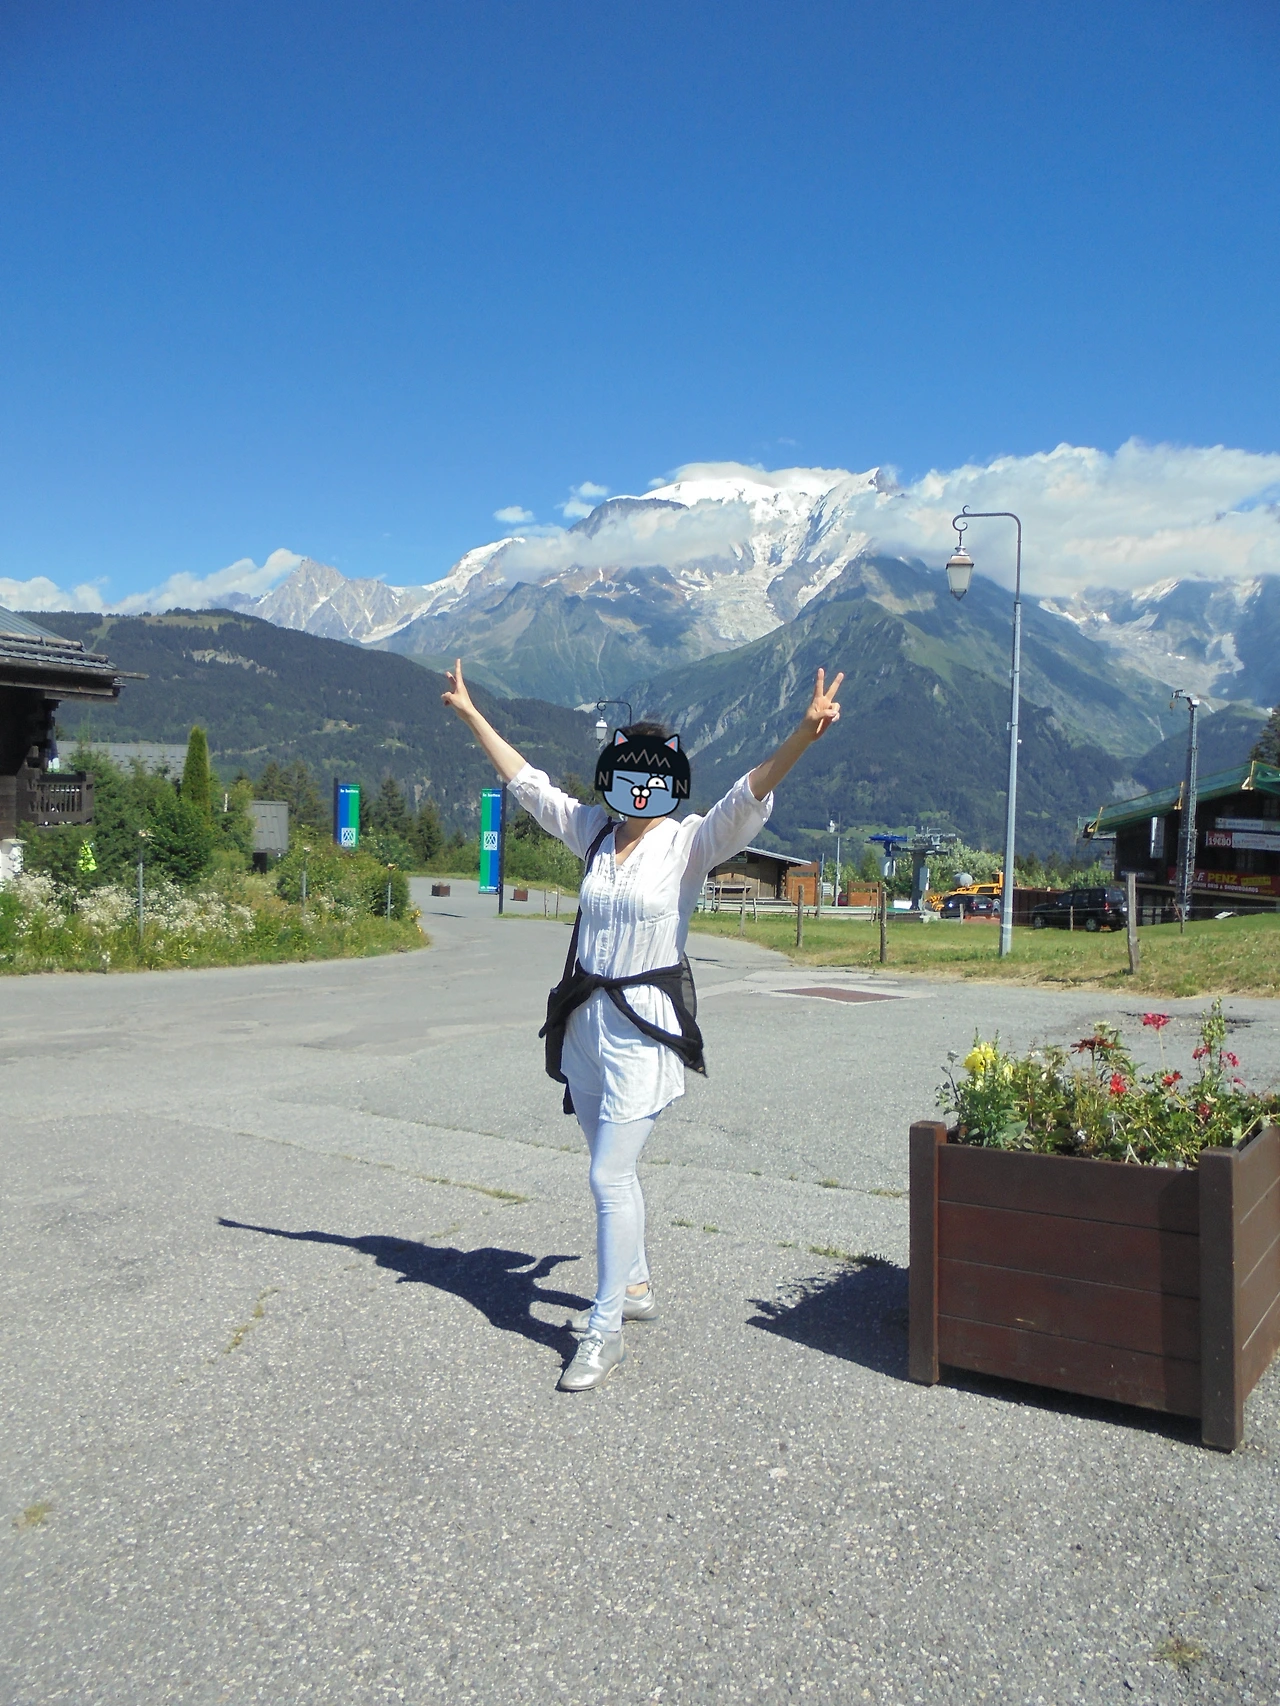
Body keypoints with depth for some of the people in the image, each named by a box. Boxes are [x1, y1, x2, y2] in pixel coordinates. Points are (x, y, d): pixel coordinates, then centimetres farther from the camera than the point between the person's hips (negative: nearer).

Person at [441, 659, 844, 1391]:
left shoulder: (691, 844, -6)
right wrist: (472, 714, 22)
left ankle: (606, 1330, 5)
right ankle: (634, 1286, 37)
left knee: (611, 1177, -8)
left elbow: (750, 798, -21)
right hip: (586, 1021, 6)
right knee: (613, 1169, 18)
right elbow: (527, 781, 17)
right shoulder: (594, 833, 8)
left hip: (645, 1029, -6)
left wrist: (804, 734, -37)